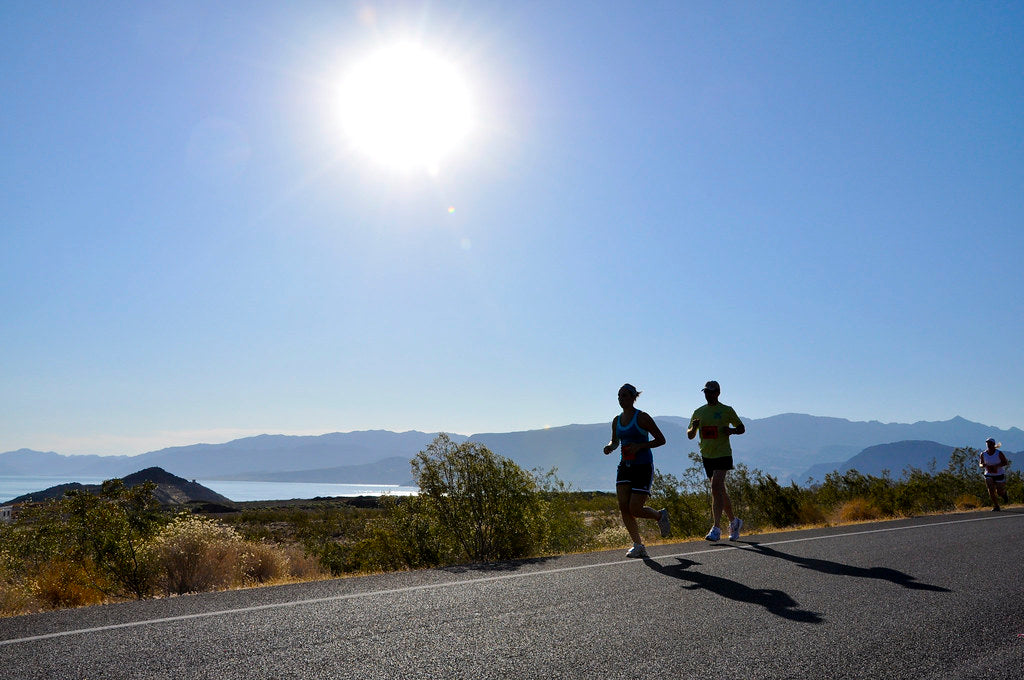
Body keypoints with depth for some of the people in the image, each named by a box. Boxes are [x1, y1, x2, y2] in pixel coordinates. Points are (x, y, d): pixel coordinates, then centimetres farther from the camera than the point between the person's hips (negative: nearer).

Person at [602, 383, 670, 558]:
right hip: (625, 466, 6)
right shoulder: (616, 421, 9)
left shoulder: (642, 418, -8)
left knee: (635, 509, -9)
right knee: (623, 507, -7)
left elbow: (661, 440, -6)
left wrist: (639, 446, -18)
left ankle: (660, 515, 23)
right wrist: (610, 447, 0)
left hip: (643, 467, -6)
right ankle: (638, 546, 4)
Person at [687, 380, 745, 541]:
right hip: (707, 456, 5)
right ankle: (734, 521, 32)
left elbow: (742, 428, 8)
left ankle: (716, 529, -20)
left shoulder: (727, 410, 0)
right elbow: (690, 435, 13)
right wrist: (693, 428, -9)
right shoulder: (698, 412, 10)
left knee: (716, 488, -19)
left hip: (723, 454, -5)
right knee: (720, 492, 13)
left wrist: (731, 430, -13)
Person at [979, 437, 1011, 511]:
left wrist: (996, 466, -26)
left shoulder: (999, 453, -15)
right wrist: (983, 465, -21)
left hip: (1000, 474, -2)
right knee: (991, 490, -13)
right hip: (989, 475, 2)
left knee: (999, 492, 3)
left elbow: (1006, 462, -10)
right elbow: (980, 464, 5)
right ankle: (996, 506, 0)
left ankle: (1004, 494, 41)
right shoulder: (983, 454, -6)